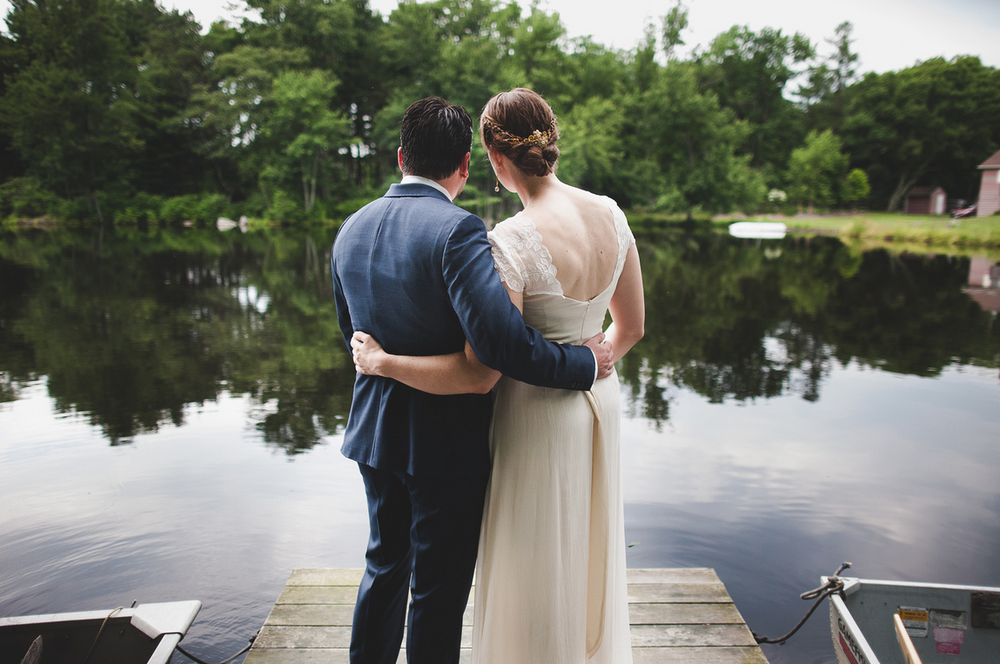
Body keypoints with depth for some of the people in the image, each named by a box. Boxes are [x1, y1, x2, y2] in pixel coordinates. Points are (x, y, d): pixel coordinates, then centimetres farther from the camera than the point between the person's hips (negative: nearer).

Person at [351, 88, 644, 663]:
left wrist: (381, 362, -15)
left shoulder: (510, 243, -25)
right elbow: (632, 325, 6)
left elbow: (479, 372, -26)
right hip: (601, 405, 7)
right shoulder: (610, 214, -4)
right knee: (589, 562, 27)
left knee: (537, 579, 15)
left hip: (538, 416, -7)